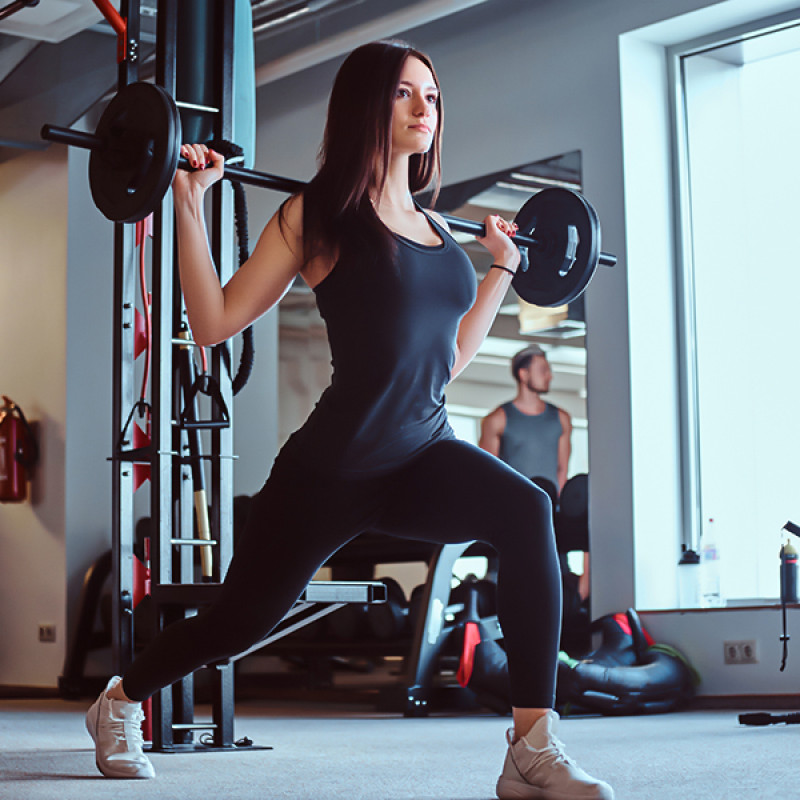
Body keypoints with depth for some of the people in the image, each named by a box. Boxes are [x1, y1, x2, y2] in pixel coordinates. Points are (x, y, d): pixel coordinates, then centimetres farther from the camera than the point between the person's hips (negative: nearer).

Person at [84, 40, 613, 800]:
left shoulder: (434, 227, 11)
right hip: (334, 466, -4)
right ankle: (120, 698, 44)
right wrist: (190, 202, -12)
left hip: (425, 454, 4)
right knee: (243, 617, 11)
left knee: (525, 512, -28)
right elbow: (215, 321, -8)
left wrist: (502, 267, 25)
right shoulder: (318, 215, -5)